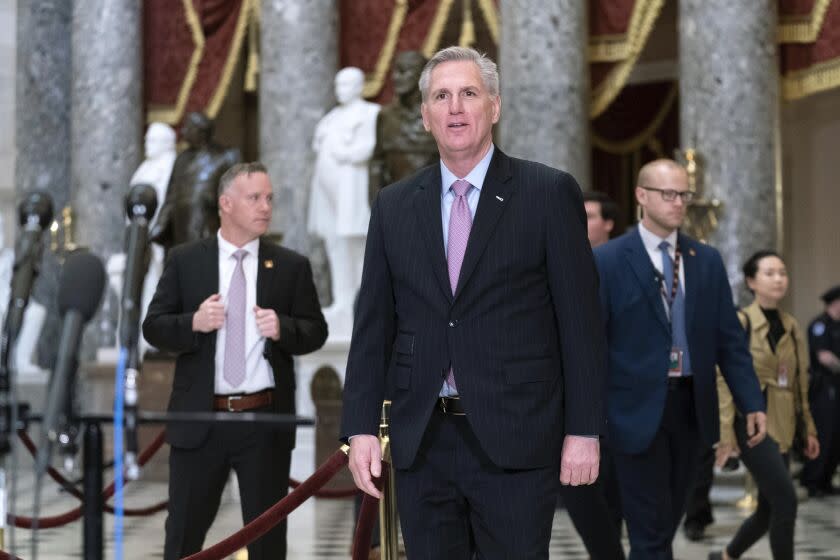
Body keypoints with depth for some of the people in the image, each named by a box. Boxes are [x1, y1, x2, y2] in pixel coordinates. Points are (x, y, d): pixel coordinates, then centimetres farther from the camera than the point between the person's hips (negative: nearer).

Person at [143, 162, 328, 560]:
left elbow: (316, 332, 5)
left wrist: (283, 329, -16)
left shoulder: (292, 266, 5)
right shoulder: (184, 260, 3)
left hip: (266, 421, 1)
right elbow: (153, 327, 2)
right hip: (199, 419, 0)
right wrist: (193, 322, -17)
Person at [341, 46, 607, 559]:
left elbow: (581, 320, -2)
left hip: (514, 441, -3)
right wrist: (360, 427, 3)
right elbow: (374, 325, 10)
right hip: (420, 441, 3)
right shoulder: (394, 206, 10)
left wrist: (583, 430, -6)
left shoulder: (550, 194, -1)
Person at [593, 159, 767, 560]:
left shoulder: (707, 261, 9)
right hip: (638, 410, -5)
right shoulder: (607, 261, -4)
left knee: (667, 523, 14)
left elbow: (729, 338, 9)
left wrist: (752, 402, 2)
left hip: (692, 407, 5)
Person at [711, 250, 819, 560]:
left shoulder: (792, 327, 12)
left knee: (769, 510, 9)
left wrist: (809, 428, 15)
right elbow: (725, 381, -9)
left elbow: (800, 382, 17)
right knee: (786, 500, -16)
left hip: (782, 426, 7)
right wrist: (726, 434, -14)